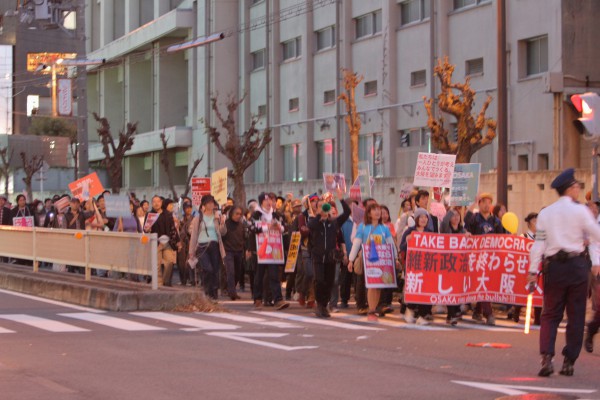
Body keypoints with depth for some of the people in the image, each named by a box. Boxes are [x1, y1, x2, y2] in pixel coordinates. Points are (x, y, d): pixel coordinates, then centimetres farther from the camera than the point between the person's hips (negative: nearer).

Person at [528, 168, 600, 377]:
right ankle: (569, 362, 8)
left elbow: (539, 243, 1)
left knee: (550, 314, 7)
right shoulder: (580, 210, -5)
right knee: (576, 315, 7)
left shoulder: (545, 213, 4)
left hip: (553, 266, 2)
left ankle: (546, 357, -11)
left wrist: (533, 271, 1)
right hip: (577, 265, -2)